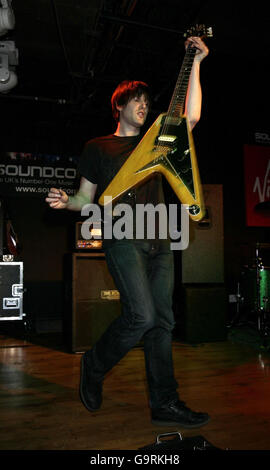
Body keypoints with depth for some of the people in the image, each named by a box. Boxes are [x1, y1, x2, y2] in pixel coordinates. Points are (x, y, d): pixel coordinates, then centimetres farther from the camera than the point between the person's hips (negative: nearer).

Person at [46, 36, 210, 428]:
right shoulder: (97, 147, 14)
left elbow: (191, 117, 11)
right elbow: (86, 198, 12)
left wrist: (195, 63, 11)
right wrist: (65, 202, -10)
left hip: (159, 241, 5)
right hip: (122, 237, -4)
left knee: (162, 322, 2)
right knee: (142, 316, -18)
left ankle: (165, 404, 11)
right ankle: (95, 365, 10)